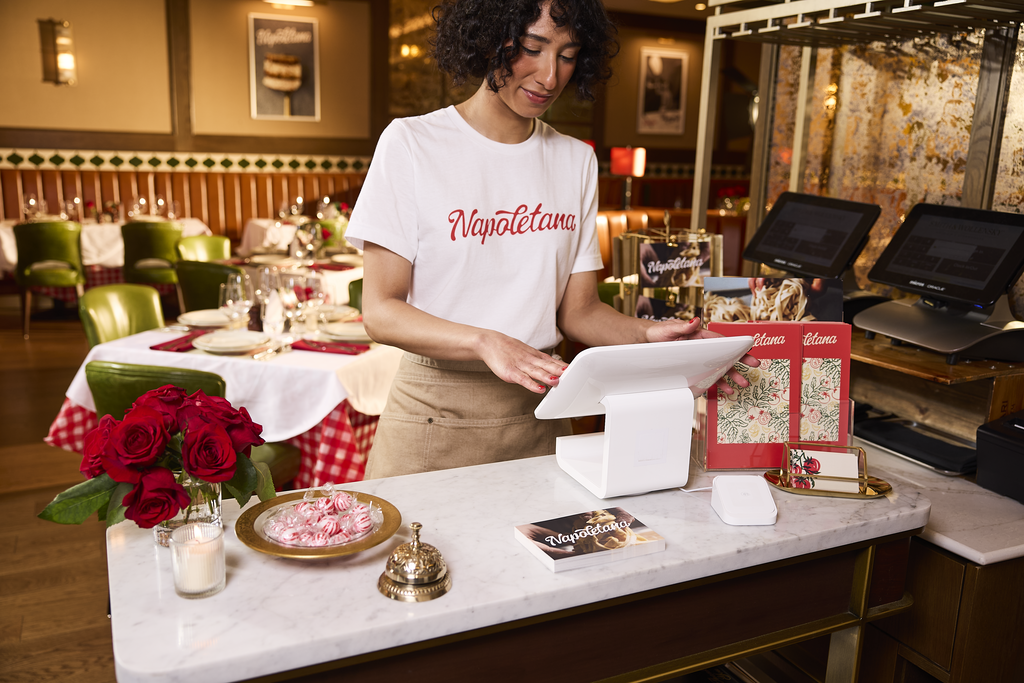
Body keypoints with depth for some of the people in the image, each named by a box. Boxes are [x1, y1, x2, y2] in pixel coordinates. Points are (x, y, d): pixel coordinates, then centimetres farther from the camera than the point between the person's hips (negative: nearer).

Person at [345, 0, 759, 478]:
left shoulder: (576, 161, 7)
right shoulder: (411, 144, -6)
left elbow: (578, 310, 6)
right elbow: (380, 311, -10)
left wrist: (650, 335, -14)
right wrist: (484, 341, -26)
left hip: (539, 420, 4)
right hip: (434, 419, -3)